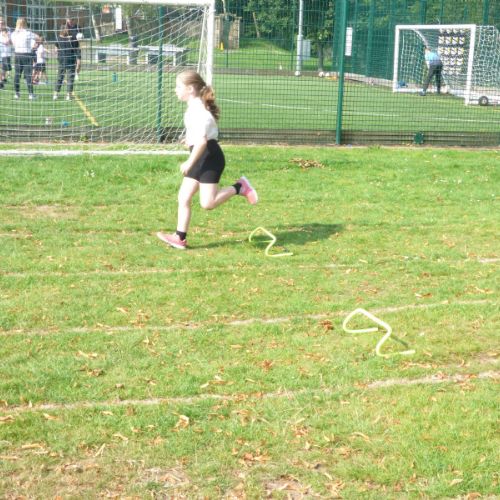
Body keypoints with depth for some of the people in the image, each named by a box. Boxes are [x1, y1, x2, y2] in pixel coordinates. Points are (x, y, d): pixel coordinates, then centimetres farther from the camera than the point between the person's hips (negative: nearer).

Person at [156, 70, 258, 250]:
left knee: (207, 203, -12)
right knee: (183, 199, 5)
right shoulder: (195, 106, 12)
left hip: (209, 157, -10)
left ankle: (239, 187, 5)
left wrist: (189, 163, -21)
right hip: (200, 157, 10)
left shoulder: (198, 110, -19)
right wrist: (191, 138, 34)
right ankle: (180, 237, 7)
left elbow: (202, 141, -26)